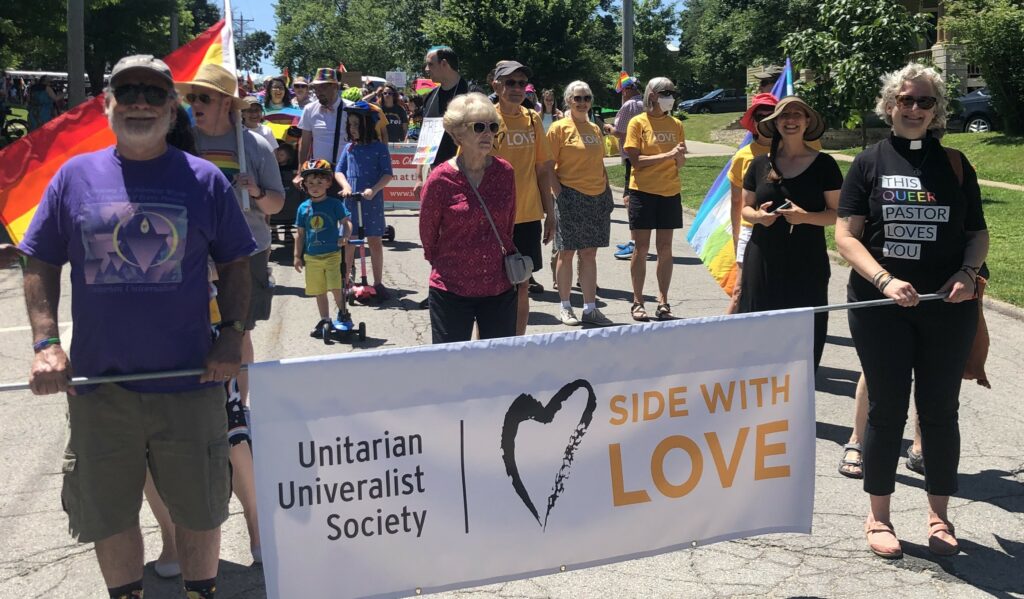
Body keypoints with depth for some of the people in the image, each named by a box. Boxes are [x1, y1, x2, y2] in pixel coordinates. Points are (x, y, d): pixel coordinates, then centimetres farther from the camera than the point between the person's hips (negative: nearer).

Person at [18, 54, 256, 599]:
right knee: (109, 516, 15)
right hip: (97, 385, 1)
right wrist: (46, 343, -5)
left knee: (200, 513, 13)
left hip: (190, 382, -1)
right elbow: (40, 265, 6)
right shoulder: (75, 175, 3)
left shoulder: (204, 179, 1)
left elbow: (235, 264, 6)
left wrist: (232, 333, -6)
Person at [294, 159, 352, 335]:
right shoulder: (303, 208, 4)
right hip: (312, 257, 3)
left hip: (332, 254, -3)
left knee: (336, 287, -12)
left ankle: (342, 313, 12)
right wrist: (298, 256, 9)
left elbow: (346, 222, -12)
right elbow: (300, 234, 10)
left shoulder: (334, 204, -4)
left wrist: (345, 236, -32)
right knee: (319, 291, 10)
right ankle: (325, 320, 23)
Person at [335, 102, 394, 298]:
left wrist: (374, 189, -20)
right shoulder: (349, 147, 7)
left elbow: (387, 174, -6)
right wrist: (345, 185, -10)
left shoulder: (379, 147, -3)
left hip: (372, 201, -3)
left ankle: (378, 283, 11)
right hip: (350, 200, 3)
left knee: (375, 241, 2)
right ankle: (345, 282, 16)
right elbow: (339, 170, 9)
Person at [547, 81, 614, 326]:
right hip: (570, 197, -5)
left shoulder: (595, 129, 13)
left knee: (589, 253, 8)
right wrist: (559, 194, -14)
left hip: (597, 197, 5)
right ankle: (565, 308, 14)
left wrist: (607, 193, 12)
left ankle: (590, 308, 13)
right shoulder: (559, 128, -5)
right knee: (567, 253, 2)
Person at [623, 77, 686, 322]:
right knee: (641, 249, 1)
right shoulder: (638, 122, -3)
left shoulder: (675, 124, 9)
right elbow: (635, 160, -13)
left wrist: (680, 155, -13)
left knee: (665, 249, 6)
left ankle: (663, 302, 14)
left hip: (670, 192, 4)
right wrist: (667, 155, -20)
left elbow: (680, 164, 10)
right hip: (643, 191, -4)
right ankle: (637, 303, 10)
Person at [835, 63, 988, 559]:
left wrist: (967, 272, -9)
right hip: (881, 308, -2)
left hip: (948, 309, 2)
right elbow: (846, 235, -5)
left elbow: (978, 233, 12)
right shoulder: (870, 163, 2)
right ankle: (878, 517, 20)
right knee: (886, 409, 5)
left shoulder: (954, 164, 8)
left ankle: (939, 515, 25)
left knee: (940, 410, 9)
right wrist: (885, 280, -19)